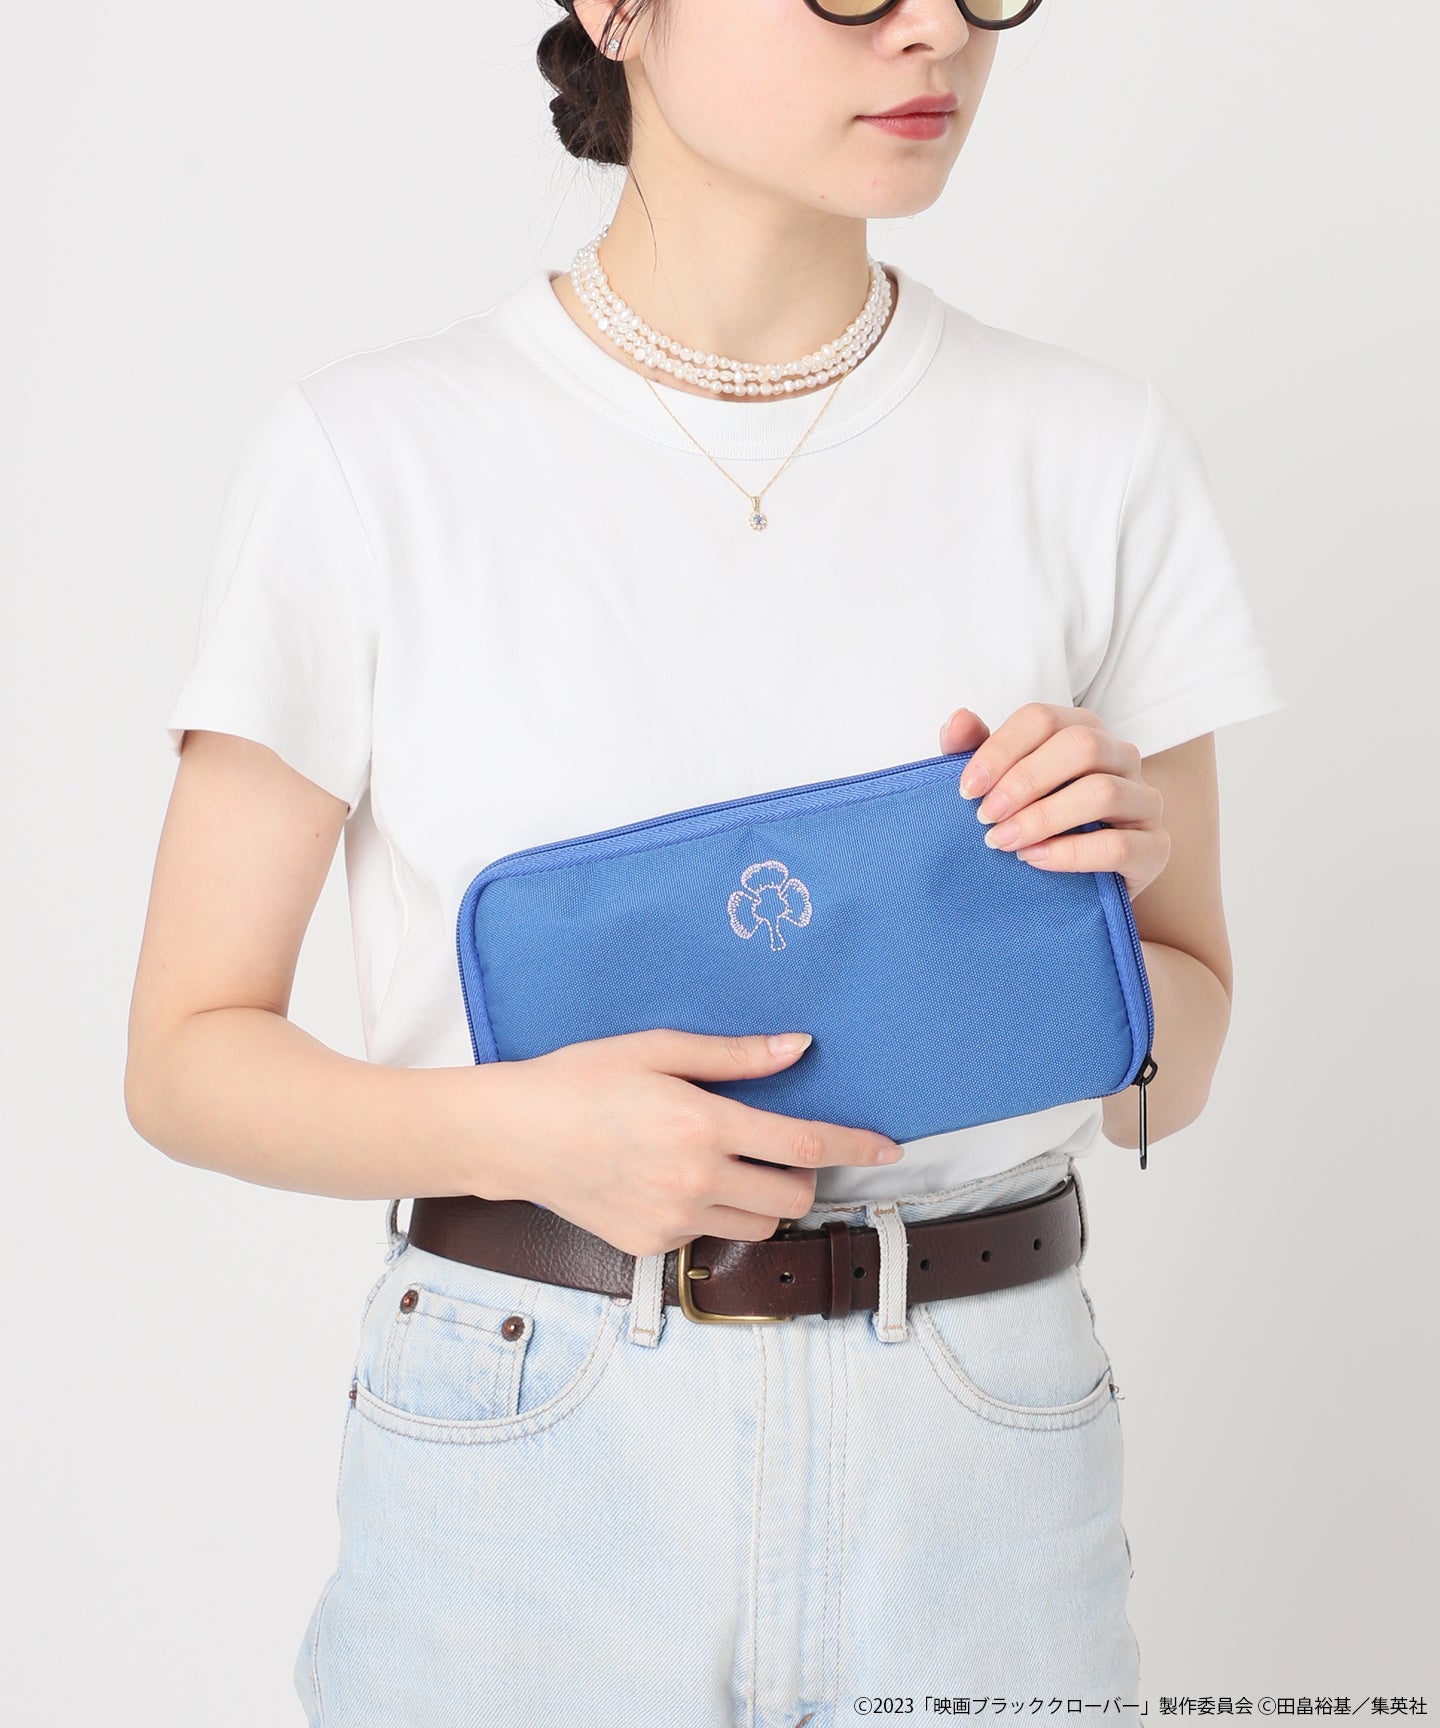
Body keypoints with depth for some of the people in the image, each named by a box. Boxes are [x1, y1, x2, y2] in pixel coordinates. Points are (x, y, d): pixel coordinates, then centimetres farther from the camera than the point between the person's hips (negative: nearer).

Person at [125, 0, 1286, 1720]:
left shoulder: (1095, 451, -2)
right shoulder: (364, 461, -8)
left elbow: (1166, 1075, 6)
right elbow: (187, 1058, -3)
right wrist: (523, 1128, -20)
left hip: (979, 1454, 2)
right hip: (523, 1465, -2)